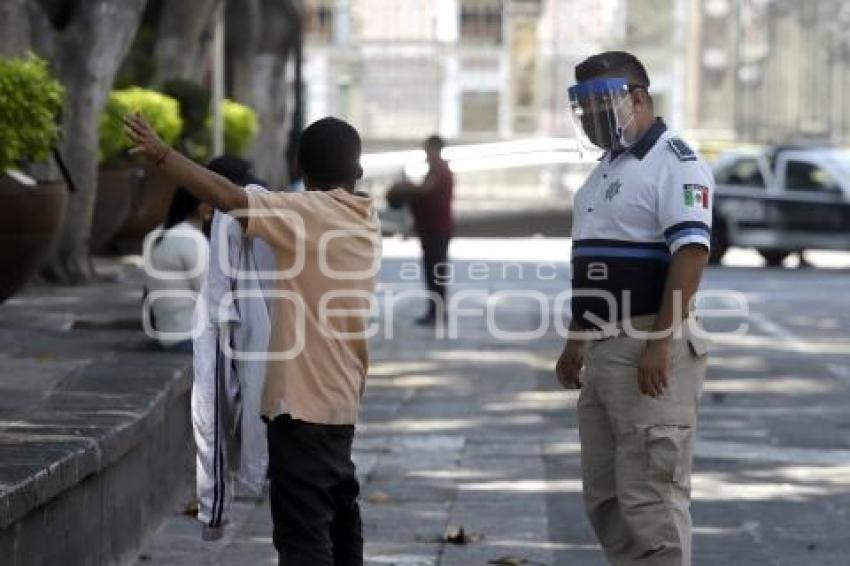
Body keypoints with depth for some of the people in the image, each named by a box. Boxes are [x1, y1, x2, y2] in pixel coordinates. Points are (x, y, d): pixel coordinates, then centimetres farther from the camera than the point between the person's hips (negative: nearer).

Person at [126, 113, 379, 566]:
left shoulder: (310, 213, -15)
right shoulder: (364, 219, 9)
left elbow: (229, 198, -24)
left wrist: (161, 154, -18)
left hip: (303, 403, -9)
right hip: (339, 402, 9)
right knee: (339, 525, 20)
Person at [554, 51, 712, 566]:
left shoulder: (673, 163, -12)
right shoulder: (607, 169, 18)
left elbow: (691, 252, -21)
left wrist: (660, 343, -26)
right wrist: (576, 340, 22)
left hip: (650, 351, -10)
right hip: (603, 349, 10)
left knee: (651, 494, -9)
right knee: (606, 495, 13)